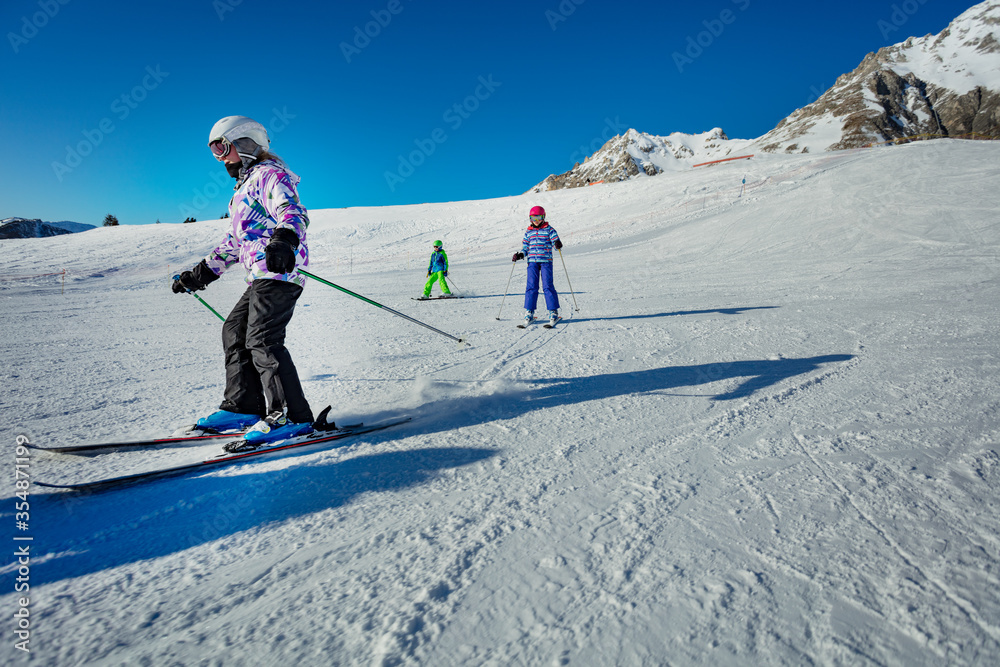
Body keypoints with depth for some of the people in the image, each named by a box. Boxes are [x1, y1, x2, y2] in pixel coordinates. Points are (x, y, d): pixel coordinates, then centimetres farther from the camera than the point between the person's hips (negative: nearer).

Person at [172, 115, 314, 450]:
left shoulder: (270, 174, -2)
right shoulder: (246, 186, 30)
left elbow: (293, 212, -23)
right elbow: (234, 241, 32)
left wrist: (284, 239, -44)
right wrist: (202, 273, 29)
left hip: (279, 273, -11)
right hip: (261, 278, 11)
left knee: (262, 340, -17)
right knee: (234, 331, 11)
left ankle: (290, 415, -15)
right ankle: (243, 406, 16)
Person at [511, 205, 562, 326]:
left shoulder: (549, 229, 5)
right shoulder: (528, 232, 14)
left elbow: (555, 240, -4)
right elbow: (525, 247, 17)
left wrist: (557, 244, -28)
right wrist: (520, 255, -3)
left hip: (546, 261, -3)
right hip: (532, 261, 3)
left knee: (548, 286, -7)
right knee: (531, 286, -2)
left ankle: (553, 312, 1)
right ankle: (529, 312, 4)